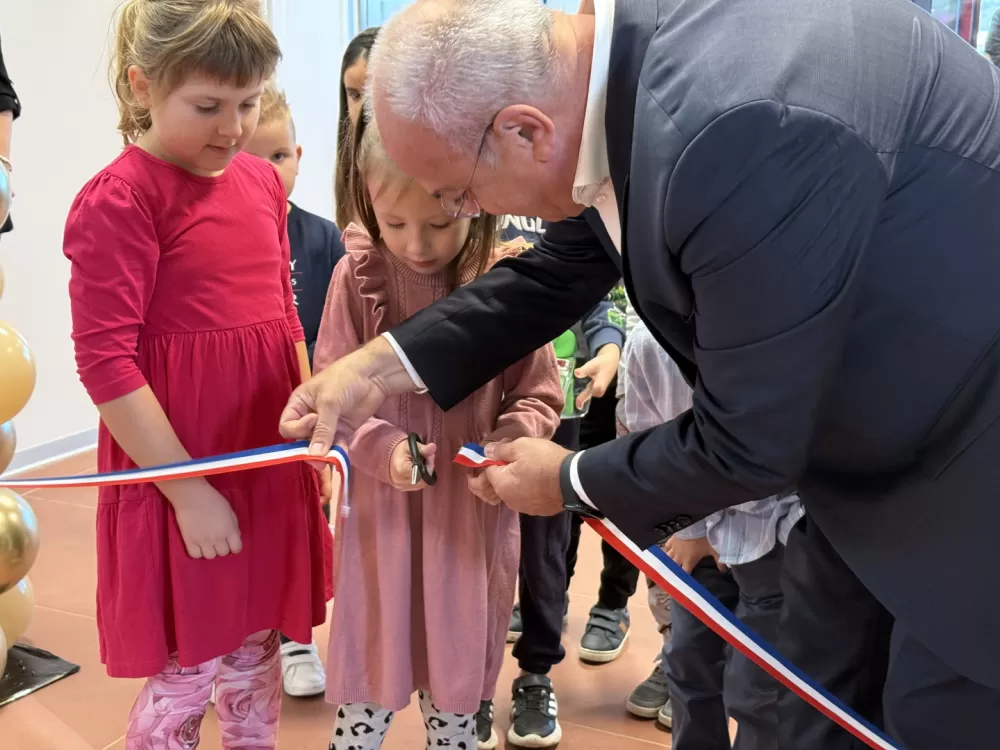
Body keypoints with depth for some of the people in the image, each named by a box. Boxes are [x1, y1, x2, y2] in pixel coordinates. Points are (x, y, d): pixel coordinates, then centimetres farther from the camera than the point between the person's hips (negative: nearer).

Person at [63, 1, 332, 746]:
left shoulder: (264, 182, 6)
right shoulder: (118, 200, -15)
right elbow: (105, 361, -18)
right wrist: (188, 490, -16)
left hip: (271, 463, 6)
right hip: (181, 477, -6)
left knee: (256, 655, 20)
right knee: (186, 671, 8)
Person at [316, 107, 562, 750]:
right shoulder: (358, 275, -8)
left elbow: (539, 395, -2)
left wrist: (508, 448, -21)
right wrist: (382, 447, -23)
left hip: (476, 511, 0)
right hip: (383, 506, 0)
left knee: (461, 668, 18)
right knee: (370, 671, 15)